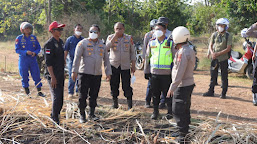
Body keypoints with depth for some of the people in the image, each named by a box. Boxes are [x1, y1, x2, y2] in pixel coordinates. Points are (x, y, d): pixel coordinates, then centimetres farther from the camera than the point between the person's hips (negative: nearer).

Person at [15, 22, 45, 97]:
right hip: (23, 60, -2)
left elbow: (38, 48, 9)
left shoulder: (34, 37, 6)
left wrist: (35, 52, -12)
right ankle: (27, 92, 17)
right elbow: (17, 50, -6)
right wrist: (26, 52, -21)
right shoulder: (19, 38, -2)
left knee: (37, 75, -1)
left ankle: (39, 91, 8)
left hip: (33, 59, 2)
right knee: (24, 76, 4)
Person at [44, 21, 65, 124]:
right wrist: (52, 77, -22)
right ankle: (55, 119, 3)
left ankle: (54, 115, 29)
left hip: (60, 74, 9)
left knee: (60, 97, 14)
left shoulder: (60, 41, 12)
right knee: (56, 97, -8)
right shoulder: (49, 44, -15)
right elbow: (48, 62, -18)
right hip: (53, 75, -8)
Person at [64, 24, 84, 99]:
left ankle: (78, 91, 20)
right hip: (72, 61, -2)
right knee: (72, 78, -4)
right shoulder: (70, 39, 4)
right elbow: (66, 51, 5)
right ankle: (70, 92, 5)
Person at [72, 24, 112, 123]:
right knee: (83, 95, 0)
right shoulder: (83, 43, -1)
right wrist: (74, 71, -13)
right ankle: (82, 115, 12)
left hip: (97, 74, 4)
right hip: (84, 73, -4)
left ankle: (92, 114, 21)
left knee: (94, 95, 8)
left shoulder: (102, 45, 13)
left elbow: (106, 59, 17)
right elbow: (77, 57, -6)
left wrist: (108, 73, 12)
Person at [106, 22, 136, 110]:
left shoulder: (129, 38, 5)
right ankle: (115, 103, 19)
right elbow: (107, 47, -17)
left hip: (125, 66, -1)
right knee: (114, 85, 6)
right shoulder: (110, 37, 3)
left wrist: (133, 65, 3)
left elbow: (132, 52, 8)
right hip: (113, 65, 1)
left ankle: (130, 105, 3)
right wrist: (115, 36, -18)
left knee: (127, 86, -3)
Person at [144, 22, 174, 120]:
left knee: (167, 93, 3)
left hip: (166, 73, -3)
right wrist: (146, 71, 12)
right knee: (155, 93, 9)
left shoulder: (170, 43, 0)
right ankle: (155, 111, 22)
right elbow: (147, 57, 15)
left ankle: (170, 111, 18)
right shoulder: (151, 43, 9)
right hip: (154, 72, 3)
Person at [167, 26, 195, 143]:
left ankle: (182, 135, 2)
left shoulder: (182, 52, -21)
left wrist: (172, 88, -20)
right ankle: (183, 131, 29)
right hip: (189, 83, 10)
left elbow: (179, 73, -24)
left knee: (178, 111, -4)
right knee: (185, 109, 18)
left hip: (182, 86, -10)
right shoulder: (190, 50, 10)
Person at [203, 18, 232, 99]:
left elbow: (228, 49, -10)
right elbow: (210, 45, 9)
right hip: (214, 58, 4)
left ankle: (223, 93, 13)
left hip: (223, 59, -3)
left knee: (224, 77, 4)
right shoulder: (214, 35, 6)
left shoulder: (228, 36, -6)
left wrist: (218, 54, -17)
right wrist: (212, 53, -11)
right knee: (213, 76, 10)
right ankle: (211, 91, 20)